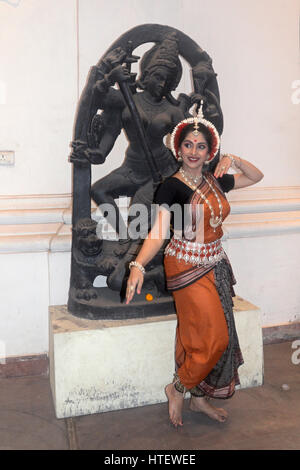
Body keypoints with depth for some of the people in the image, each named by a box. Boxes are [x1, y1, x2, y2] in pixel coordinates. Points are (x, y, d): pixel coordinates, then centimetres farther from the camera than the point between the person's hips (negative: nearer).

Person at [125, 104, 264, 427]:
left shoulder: (215, 181, 5)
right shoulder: (171, 186, -13)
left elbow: (256, 177, 19)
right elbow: (158, 231, -23)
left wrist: (234, 161, 1)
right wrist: (138, 265, -39)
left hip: (215, 264, 6)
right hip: (187, 267, -6)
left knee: (217, 337, 11)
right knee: (213, 337, -5)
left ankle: (199, 397, 28)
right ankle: (177, 389, 18)